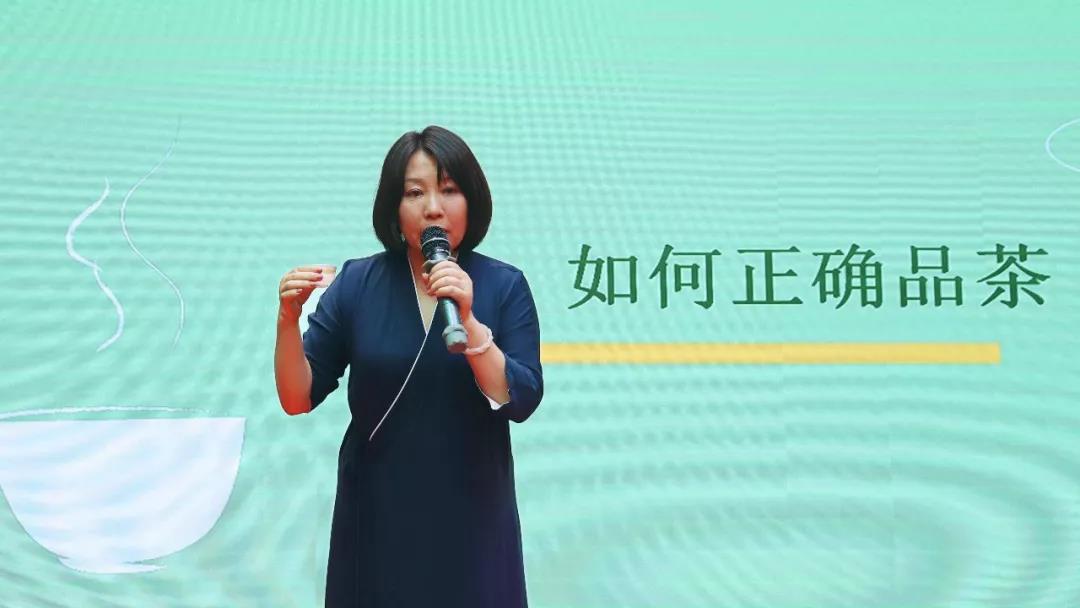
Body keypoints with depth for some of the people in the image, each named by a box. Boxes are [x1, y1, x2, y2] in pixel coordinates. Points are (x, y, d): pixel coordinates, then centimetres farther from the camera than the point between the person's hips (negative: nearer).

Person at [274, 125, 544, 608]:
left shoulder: (504, 286, -5)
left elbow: (521, 401, -14)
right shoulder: (357, 283, -4)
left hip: (470, 515, 0)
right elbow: (298, 399, -4)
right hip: (376, 515, 0)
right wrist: (288, 319, -20)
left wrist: (467, 320, -25)